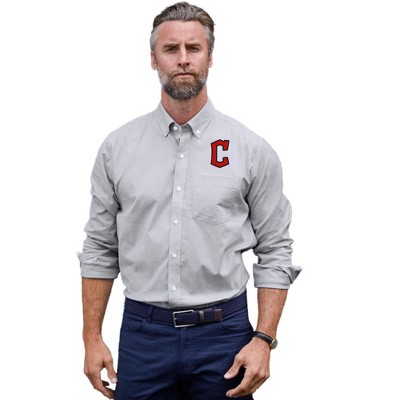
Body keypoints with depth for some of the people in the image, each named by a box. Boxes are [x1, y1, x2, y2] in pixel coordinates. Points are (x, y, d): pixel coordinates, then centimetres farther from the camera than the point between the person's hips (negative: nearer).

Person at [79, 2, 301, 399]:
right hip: (142, 333, 1)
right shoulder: (117, 147, 3)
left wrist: (263, 339, -8)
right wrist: (92, 338, 3)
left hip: (223, 334, -1)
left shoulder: (251, 150, -2)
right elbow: (99, 250, 8)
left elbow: (275, 252, 1)